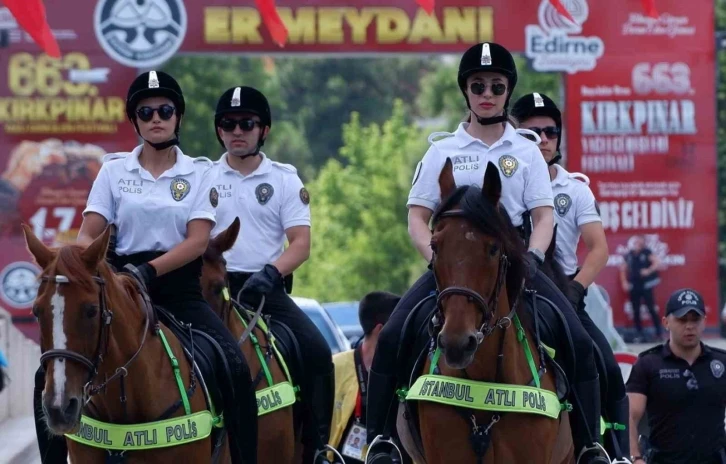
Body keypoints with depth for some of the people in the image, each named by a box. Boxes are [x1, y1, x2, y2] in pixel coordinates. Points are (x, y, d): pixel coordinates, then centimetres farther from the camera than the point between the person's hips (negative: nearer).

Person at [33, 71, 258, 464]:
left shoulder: (199, 173, 5)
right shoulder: (114, 170, 9)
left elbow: (197, 242, -6)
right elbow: (89, 234, 3)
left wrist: (147, 271, -22)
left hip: (180, 288, -1)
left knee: (236, 369, -24)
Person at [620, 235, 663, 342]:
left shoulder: (646, 253, -6)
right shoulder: (629, 255, 5)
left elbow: (657, 262, -12)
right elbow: (623, 269, 15)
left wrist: (649, 271, -22)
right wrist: (624, 282, 5)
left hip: (646, 285, -4)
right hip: (633, 287, 4)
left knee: (651, 309, -5)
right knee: (636, 311, 5)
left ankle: (659, 332, 1)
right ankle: (639, 334, 12)